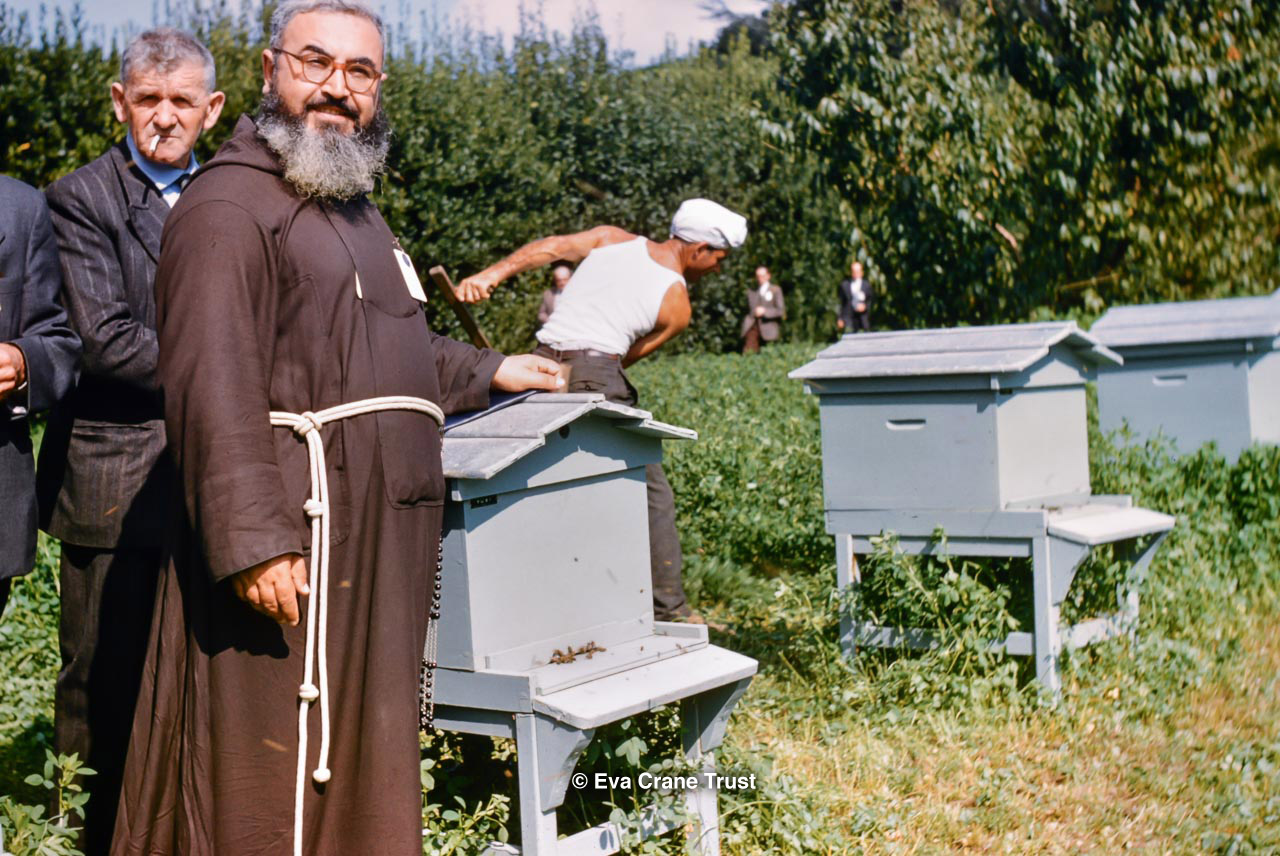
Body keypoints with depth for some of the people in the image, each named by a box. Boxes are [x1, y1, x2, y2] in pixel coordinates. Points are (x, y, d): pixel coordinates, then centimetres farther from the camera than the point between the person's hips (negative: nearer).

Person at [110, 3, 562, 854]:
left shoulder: (356, 210, 22)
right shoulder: (231, 204, -12)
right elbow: (214, 384, -22)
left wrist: (488, 372, 37)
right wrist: (251, 540, -29)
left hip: (377, 538, 10)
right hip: (297, 544, -10)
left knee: (357, 757, 16)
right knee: (277, 774, -4)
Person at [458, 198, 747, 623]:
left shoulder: (612, 238, 16)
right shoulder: (677, 306, 5)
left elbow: (553, 246, 3)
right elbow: (630, 355, 6)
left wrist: (491, 274, -8)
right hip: (595, 375, -6)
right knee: (652, 494, 6)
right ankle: (668, 610, 5)